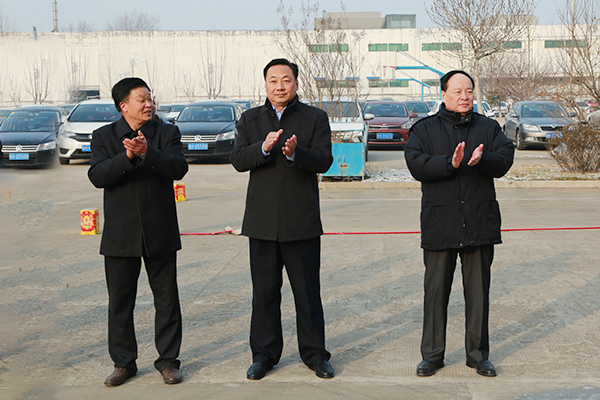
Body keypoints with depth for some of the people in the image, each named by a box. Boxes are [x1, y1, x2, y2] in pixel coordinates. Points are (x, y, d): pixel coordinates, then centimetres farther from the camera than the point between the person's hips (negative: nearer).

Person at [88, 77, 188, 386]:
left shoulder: (167, 133, 3)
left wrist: (146, 152, -26)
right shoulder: (104, 137, 4)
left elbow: (179, 168, -13)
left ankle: (168, 360, 18)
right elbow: (97, 176, -11)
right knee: (120, 302, 7)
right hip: (120, 234, 0)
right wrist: (127, 156, -25)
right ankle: (124, 363, 19)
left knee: (166, 299, 6)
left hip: (160, 232, 0)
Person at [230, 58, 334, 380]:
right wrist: (263, 148, -22)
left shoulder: (315, 118, 3)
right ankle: (264, 354, 19)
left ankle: (314, 353, 16)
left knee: (308, 292, 5)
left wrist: (295, 154, -27)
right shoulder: (250, 120, 10)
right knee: (264, 292, 8)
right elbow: (238, 160, -3)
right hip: (262, 221, 2)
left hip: (302, 221, -2)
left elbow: (324, 160, -8)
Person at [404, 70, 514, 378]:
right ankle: (432, 355, 15)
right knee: (436, 291, 4)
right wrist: (450, 163, -23)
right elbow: (416, 164, -9)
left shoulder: (489, 128, 11)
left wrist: (482, 160, -22)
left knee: (478, 291, 8)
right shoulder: (424, 129, 5)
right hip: (439, 223, -2)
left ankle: (478, 354, 19)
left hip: (480, 223, 2)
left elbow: (504, 160, -2)